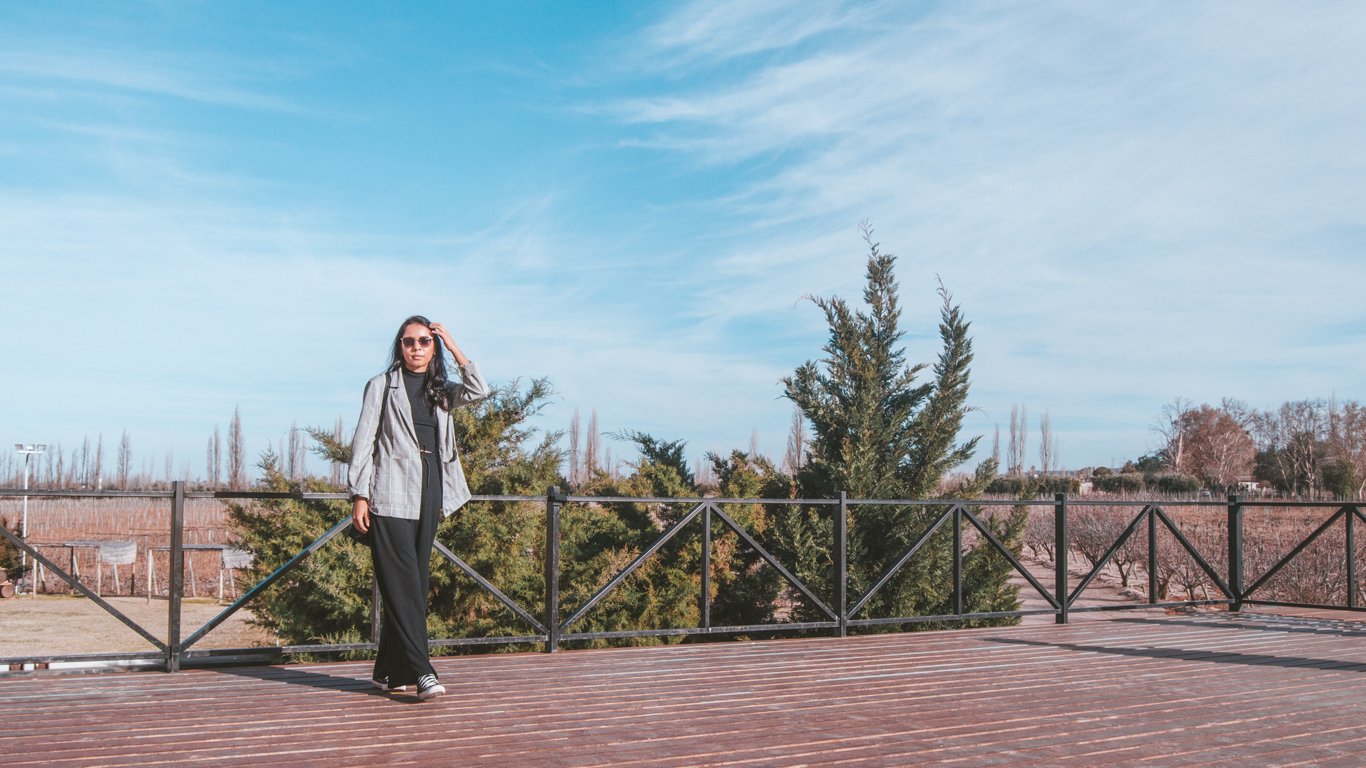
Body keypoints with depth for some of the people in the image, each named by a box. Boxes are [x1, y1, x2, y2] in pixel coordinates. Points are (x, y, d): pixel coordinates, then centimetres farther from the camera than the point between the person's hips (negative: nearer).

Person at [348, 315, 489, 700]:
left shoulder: (440, 390, 16)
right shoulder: (382, 386, 5)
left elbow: (479, 391, -3)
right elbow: (363, 441, 1)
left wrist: (454, 349, -1)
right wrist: (359, 495, -7)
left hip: (429, 497, 5)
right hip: (391, 497, -5)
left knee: (415, 583, 6)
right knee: (402, 584, -11)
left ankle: (388, 671, 13)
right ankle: (421, 672, -16)